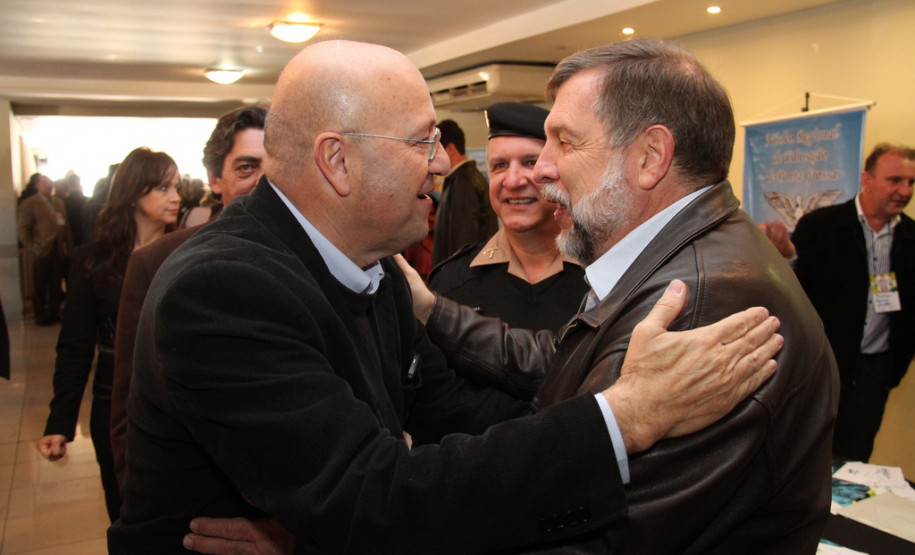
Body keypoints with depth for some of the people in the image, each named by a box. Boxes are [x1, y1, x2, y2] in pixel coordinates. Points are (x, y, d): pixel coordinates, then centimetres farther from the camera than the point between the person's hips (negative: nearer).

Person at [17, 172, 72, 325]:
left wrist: (69, 247, 6)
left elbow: (65, 226, 13)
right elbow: (23, 228, -6)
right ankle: (40, 316, 13)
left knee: (56, 285, 9)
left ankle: (54, 313, 20)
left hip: (58, 250, 5)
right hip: (42, 251, -5)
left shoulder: (59, 202, 14)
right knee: (40, 286, 5)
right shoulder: (29, 203, -3)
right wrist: (32, 247, -11)